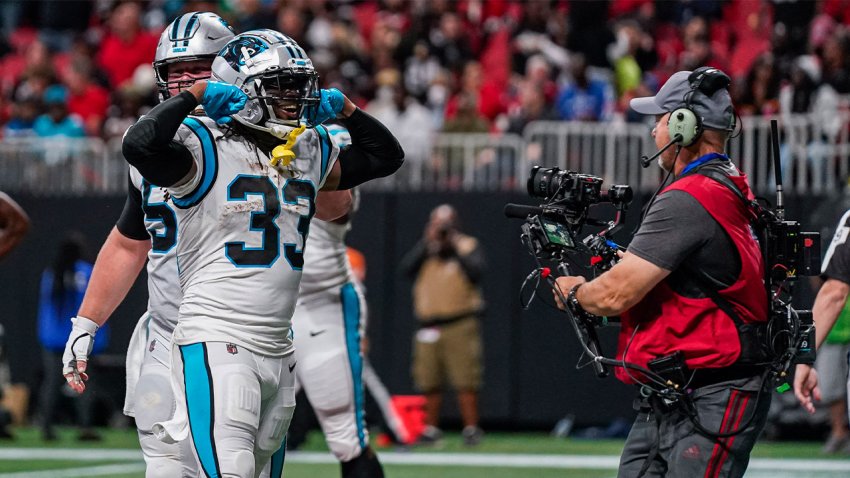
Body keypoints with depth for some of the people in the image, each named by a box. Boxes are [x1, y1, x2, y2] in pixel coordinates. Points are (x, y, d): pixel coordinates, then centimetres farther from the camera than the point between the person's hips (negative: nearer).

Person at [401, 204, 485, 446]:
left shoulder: (468, 246, 8)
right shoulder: (424, 250, 16)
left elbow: (476, 271, -11)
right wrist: (428, 242, -6)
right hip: (428, 328, 3)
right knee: (429, 382, 4)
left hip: (460, 324, -3)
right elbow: (406, 267, -3)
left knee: (465, 381, -9)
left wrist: (455, 247, -12)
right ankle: (431, 429, 12)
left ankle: (471, 428, -6)